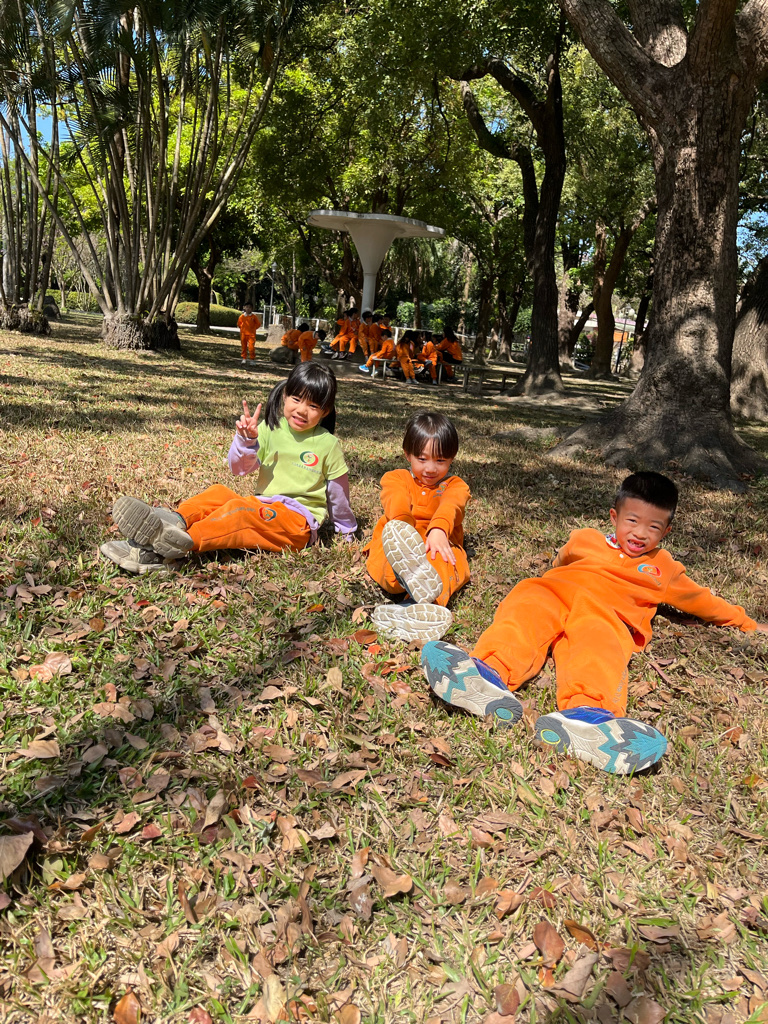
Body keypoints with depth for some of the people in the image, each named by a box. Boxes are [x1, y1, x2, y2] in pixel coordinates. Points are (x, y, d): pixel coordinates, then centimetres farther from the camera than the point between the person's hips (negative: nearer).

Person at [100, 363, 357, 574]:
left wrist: (346, 529, 21)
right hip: (262, 508, 5)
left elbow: (338, 491, 10)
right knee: (218, 493, -20)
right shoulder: (270, 429, 7)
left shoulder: (328, 444, -1)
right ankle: (176, 522, -45)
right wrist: (247, 440, -17)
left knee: (238, 510, -30)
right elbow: (240, 468, 3)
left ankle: (183, 543, -52)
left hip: (299, 521, -5)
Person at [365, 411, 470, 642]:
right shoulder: (395, 479, 15)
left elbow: (449, 506, -14)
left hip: (439, 543, 0)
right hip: (392, 545, 0)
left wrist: (438, 530, -41)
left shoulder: (455, 486, 14)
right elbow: (396, 504, -11)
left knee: (449, 562, -36)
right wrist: (405, 528, -38)